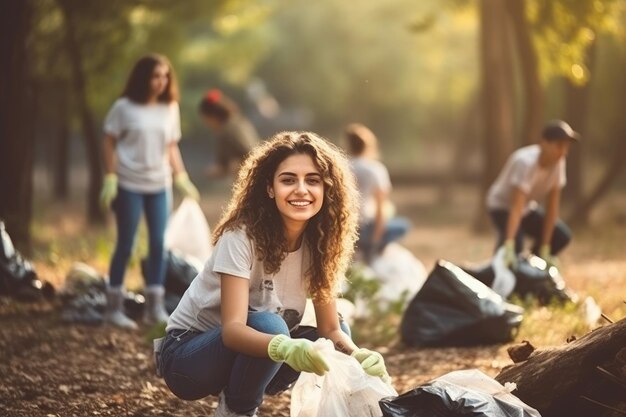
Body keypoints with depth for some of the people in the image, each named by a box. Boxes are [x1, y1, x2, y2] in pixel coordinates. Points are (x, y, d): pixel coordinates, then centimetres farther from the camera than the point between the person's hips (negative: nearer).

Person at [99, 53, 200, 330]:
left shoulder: (170, 108, 7)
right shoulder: (124, 107, -6)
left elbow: (171, 147, 13)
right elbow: (110, 143, -4)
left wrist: (181, 177, 6)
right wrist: (110, 179, -11)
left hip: (159, 185, 4)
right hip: (129, 185, -4)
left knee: (158, 244, 1)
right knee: (125, 244, -1)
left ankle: (154, 307, 8)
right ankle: (114, 308, 8)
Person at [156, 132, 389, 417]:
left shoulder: (318, 243, -7)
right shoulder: (242, 236, -25)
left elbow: (330, 328, -8)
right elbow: (232, 329, -34)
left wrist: (358, 355, -31)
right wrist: (286, 348, -53)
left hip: (238, 353, 7)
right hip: (186, 353, -7)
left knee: (334, 338, -9)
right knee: (268, 325, -32)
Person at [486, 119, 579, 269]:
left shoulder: (558, 163, -18)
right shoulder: (525, 162, -36)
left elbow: (552, 206, -16)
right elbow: (516, 207, -44)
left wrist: (545, 246, -18)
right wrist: (509, 245, -53)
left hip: (528, 207, 7)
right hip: (502, 205, -7)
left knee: (562, 236, -7)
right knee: (516, 240, -32)